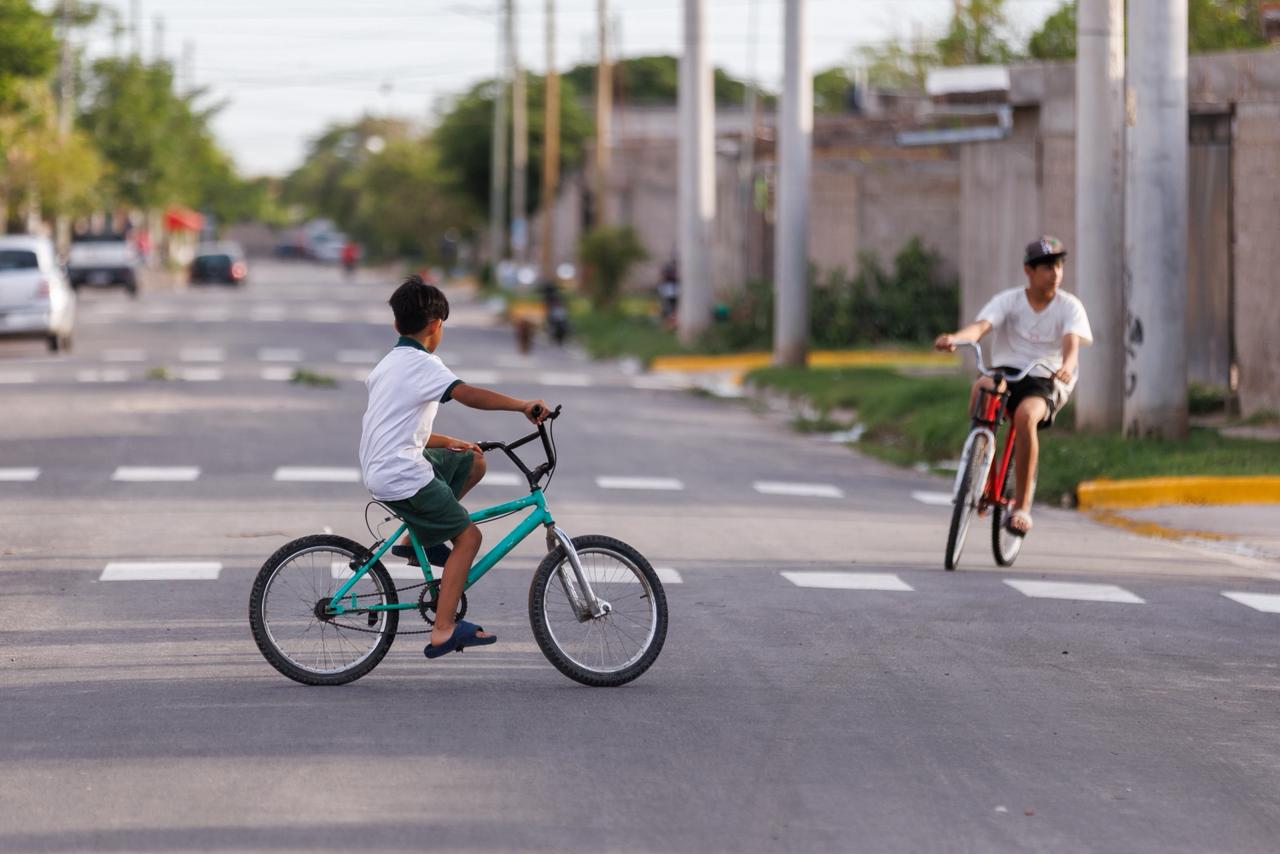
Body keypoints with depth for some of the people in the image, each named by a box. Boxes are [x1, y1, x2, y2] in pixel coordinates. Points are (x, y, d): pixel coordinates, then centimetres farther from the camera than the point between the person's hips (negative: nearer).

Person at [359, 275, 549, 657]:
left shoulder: (388, 364, 18)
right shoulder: (422, 364, -12)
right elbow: (468, 394, -29)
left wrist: (449, 443, 22)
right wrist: (524, 405, -29)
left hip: (381, 467, 9)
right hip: (403, 476, -9)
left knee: (473, 461, 20)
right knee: (468, 536, -5)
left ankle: (418, 537, 16)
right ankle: (443, 632, -11)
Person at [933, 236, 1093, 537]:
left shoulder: (1069, 306, 0)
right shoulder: (1008, 301, 1)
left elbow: (1072, 342, -18)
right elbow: (981, 326, -17)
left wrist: (1067, 366, -42)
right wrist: (954, 338, -40)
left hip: (1045, 381, -1)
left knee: (1025, 414, -35)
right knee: (981, 388, -35)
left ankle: (1022, 506, -23)